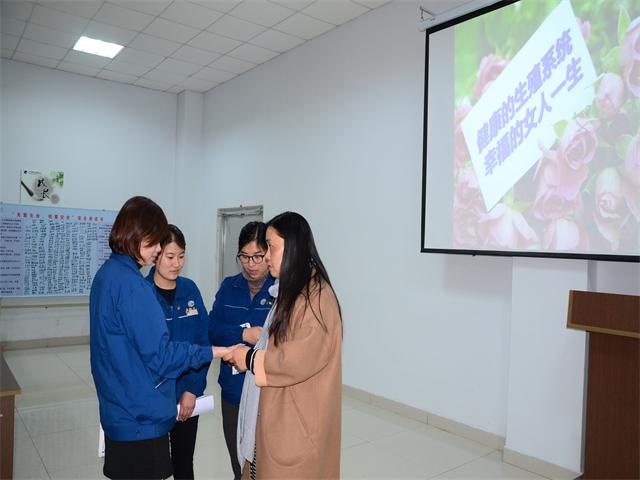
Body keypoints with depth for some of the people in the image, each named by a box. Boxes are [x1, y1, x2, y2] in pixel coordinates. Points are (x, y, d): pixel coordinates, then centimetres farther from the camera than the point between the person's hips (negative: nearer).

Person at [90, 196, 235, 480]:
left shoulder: (106, 274, 8)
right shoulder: (131, 284, -22)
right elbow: (159, 355, -21)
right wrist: (213, 352, -13)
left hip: (118, 412, 9)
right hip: (141, 418, -9)